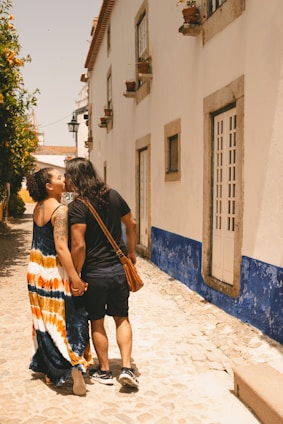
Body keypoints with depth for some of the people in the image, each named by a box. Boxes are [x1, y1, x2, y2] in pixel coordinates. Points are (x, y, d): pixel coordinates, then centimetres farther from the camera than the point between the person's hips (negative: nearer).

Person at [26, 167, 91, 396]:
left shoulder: (38, 207, 6)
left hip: (37, 270, 8)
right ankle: (74, 366, -1)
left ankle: (49, 369, 27)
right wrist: (75, 279, -26)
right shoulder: (60, 210, -19)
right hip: (55, 272, -8)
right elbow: (61, 248, -26)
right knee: (68, 320, 2)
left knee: (45, 320, 16)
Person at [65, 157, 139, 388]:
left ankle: (104, 371, 26)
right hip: (119, 268, 5)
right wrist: (131, 252, 21)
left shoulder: (77, 206, -17)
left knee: (97, 322, 14)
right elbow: (131, 223, 9)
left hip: (94, 273, -4)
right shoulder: (113, 196, 1)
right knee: (122, 318, 17)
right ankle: (127, 367, 11)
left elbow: (79, 246, -22)